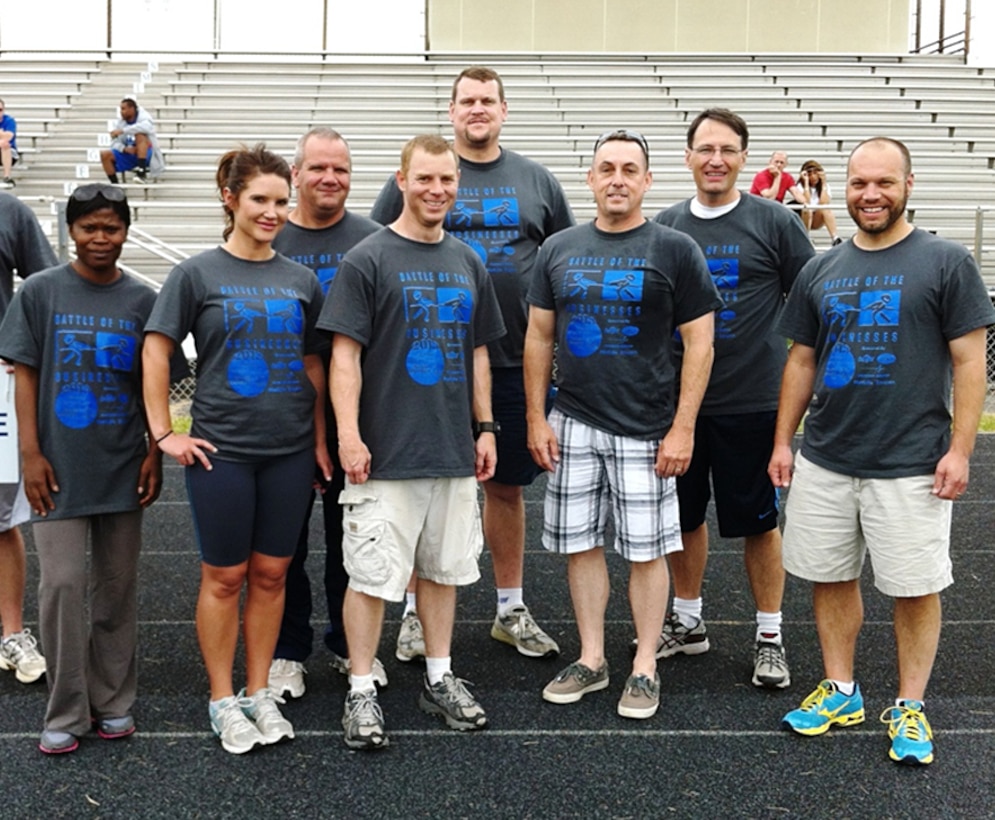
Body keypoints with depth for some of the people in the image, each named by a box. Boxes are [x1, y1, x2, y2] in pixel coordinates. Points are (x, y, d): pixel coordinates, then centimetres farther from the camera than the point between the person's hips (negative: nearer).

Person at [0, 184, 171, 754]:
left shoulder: (143, 300, 4)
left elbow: (152, 384, 7)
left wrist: (154, 454, 2)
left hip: (122, 468, 2)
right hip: (60, 469, -2)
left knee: (117, 586, 9)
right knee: (63, 584, -3)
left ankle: (113, 703, 21)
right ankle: (65, 713, 8)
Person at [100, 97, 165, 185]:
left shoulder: (143, 116, -10)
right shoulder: (121, 122, 5)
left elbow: (147, 127, -36)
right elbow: (114, 143, 3)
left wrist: (122, 131, -37)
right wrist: (124, 148, -21)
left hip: (146, 155, -5)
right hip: (129, 155, 5)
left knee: (140, 135, -34)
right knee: (105, 154, -14)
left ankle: (142, 173, -37)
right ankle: (115, 184, -7)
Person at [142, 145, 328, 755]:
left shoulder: (302, 281, 7)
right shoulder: (198, 274, -3)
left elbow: (314, 366, 12)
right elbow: (156, 352, -3)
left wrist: (320, 440, 8)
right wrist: (165, 433, -7)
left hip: (291, 452, 3)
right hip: (221, 450, -3)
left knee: (271, 573, 10)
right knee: (225, 577, 6)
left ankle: (260, 693, 24)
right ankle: (223, 701, 19)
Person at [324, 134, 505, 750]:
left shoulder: (468, 263, 12)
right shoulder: (367, 260, -5)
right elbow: (345, 355, -9)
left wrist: (486, 428, 12)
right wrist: (349, 435, -16)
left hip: (454, 451, 6)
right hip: (385, 453, -5)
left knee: (445, 567, 14)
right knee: (372, 574, -1)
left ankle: (440, 678, 27)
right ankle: (362, 693, 11)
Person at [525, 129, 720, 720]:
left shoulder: (676, 250, -3)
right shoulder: (559, 249, 8)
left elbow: (700, 344, -5)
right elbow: (539, 338, 11)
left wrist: (683, 428, -10)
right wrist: (537, 418, 5)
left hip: (645, 429, -3)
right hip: (573, 424, 4)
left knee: (646, 550, 3)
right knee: (580, 543, 10)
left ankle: (645, 668, 18)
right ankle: (592, 660, 24)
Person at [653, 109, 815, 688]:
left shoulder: (774, 222, -5)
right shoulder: (666, 226, 6)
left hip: (751, 402, -4)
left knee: (757, 522, 5)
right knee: (683, 514, 14)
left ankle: (770, 638, 20)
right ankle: (688, 622, 32)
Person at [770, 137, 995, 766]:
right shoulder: (822, 271, 9)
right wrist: (783, 442, 10)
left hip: (911, 466, -4)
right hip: (823, 462, 4)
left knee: (915, 588, 3)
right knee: (831, 578, 12)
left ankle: (910, 708, 19)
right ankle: (841, 692, 27)